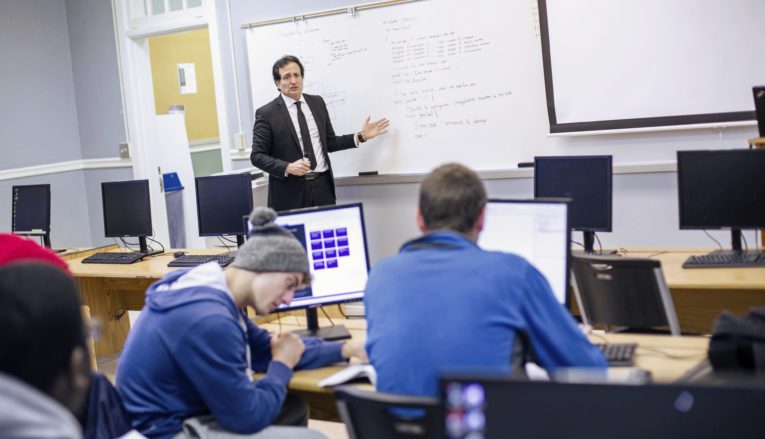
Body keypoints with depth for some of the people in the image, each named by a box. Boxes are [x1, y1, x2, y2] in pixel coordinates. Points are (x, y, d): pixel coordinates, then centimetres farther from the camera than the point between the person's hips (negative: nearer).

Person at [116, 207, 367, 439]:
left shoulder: (219, 297, 3)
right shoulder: (209, 319, -27)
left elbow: (268, 350, 14)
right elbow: (247, 417, -20)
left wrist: (346, 349, 9)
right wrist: (283, 366, -3)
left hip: (184, 415, 10)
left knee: (295, 409, 15)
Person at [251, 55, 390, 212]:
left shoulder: (317, 103, 12)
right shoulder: (266, 113, -2)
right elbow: (257, 156, -3)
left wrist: (361, 136, 8)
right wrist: (287, 168, -17)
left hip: (323, 187, 4)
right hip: (290, 192, -3)